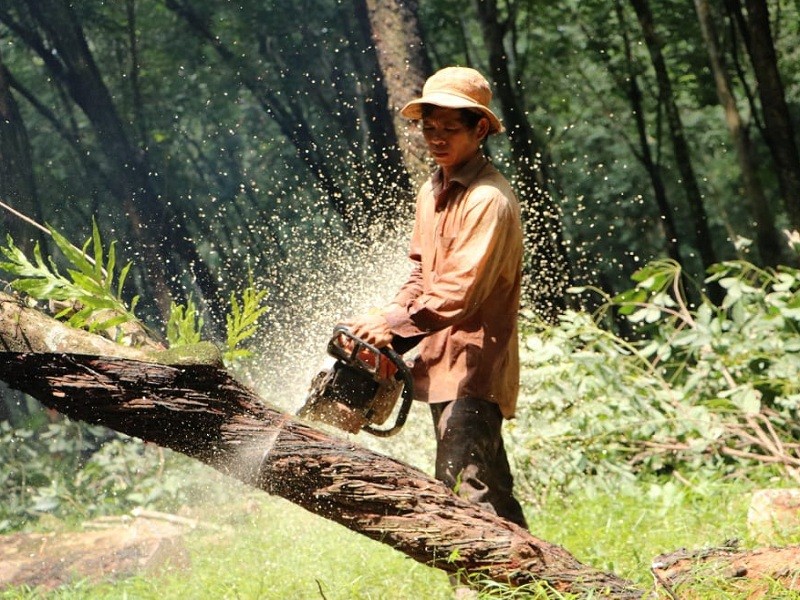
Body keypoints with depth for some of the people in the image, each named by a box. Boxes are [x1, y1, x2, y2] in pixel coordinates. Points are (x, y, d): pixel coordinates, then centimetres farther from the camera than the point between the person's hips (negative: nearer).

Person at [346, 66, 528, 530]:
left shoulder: (490, 199, -16)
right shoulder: (432, 192, 13)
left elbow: (460, 292, -21)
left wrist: (392, 323, -17)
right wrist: (388, 330, 0)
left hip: (473, 367, -10)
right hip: (443, 363, 10)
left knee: (467, 490, -16)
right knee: (490, 488, 14)